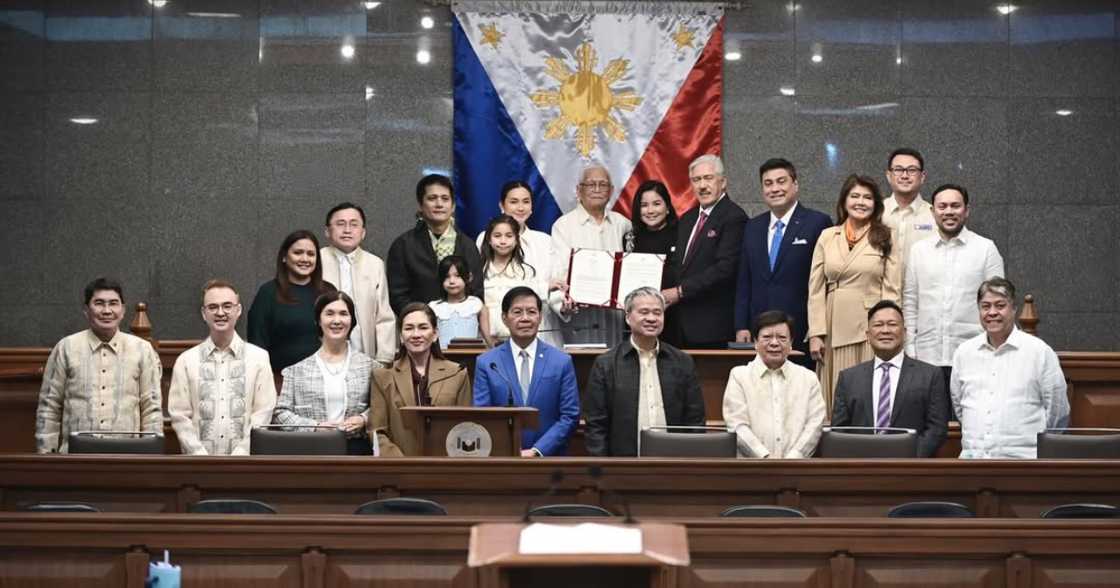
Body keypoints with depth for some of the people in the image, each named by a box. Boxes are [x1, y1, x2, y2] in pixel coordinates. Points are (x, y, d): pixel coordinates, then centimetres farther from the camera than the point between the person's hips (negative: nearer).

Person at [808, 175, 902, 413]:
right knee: (836, 399, 3)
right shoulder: (827, 237, 9)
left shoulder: (885, 239, 5)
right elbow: (816, 288, 7)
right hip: (835, 328, 2)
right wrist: (816, 334, 0)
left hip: (870, 329, -2)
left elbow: (891, 290, 1)